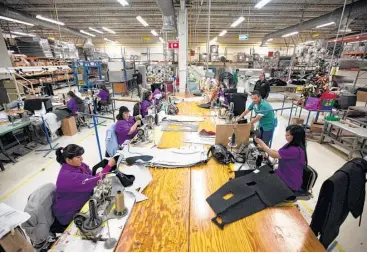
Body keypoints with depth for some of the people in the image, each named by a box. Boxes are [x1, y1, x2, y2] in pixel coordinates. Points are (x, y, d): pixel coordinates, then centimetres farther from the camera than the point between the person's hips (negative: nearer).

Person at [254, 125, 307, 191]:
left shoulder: (295, 150, -30)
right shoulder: (292, 145, 1)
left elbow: (274, 155, -27)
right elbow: (278, 153, 8)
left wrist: (262, 143, -15)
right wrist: (264, 148, -3)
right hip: (284, 175, 8)